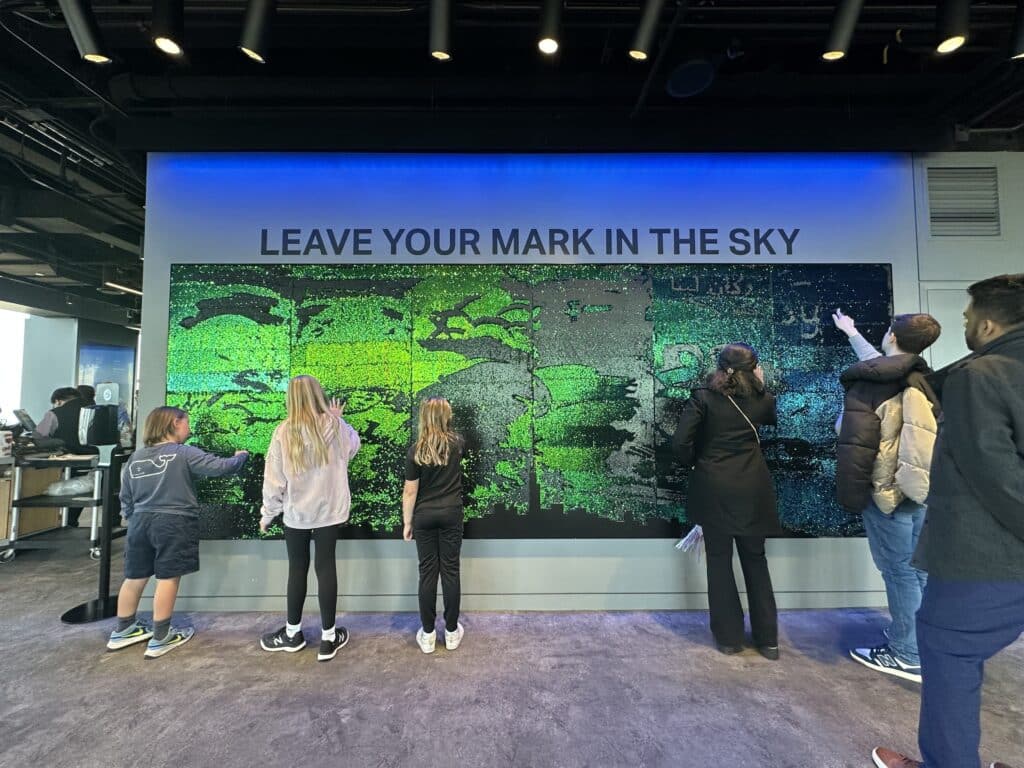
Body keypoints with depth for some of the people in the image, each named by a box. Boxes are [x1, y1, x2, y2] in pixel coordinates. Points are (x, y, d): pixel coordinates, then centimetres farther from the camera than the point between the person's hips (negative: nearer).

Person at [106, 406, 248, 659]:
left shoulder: (135, 458, 10)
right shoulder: (184, 453, -10)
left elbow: (126, 497, 16)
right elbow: (220, 467, -15)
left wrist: (131, 518, 28)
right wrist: (241, 456, 3)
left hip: (141, 522, 7)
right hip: (174, 523, -7)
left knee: (135, 577, 18)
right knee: (168, 579, 1)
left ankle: (122, 631, 33)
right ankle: (160, 639, 9)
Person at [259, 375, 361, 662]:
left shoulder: (284, 432, -11)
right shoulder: (335, 426, -8)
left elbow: (273, 478, -6)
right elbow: (354, 445, 13)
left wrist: (267, 514, 7)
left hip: (296, 513, 0)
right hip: (330, 510, 0)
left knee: (297, 569, 15)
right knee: (325, 567, 9)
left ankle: (293, 633, 33)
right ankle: (328, 637, 17)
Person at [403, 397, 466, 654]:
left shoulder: (415, 451, -11)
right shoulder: (456, 443, -6)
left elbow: (410, 492, -8)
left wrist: (407, 522, 2)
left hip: (424, 517, -1)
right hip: (451, 514, 1)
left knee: (427, 572, 8)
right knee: (450, 570, 8)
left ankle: (428, 633, 19)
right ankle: (451, 631, 19)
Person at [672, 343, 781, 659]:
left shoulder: (703, 397, -7)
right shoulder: (761, 399, 2)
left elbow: (680, 444, -14)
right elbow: (775, 418, 26)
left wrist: (695, 464, 5)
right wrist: (762, 385, 24)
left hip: (713, 490, -2)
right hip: (752, 490, 3)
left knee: (719, 561, 11)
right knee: (755, 560, 17)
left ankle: (729, 637, 22)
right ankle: (767, 639, 27)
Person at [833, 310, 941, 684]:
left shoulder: (868, 383, -15)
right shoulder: (924, 380, 8)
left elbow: (855, 445, -21)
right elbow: (882, 363, 30)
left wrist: (850, 497, -12)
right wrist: (852, 333, 45)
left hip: (888, 491, -7)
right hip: (923, 488, 7)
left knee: (900, 571, 2)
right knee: (919, 568, 16)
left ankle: (907, 655, 14)